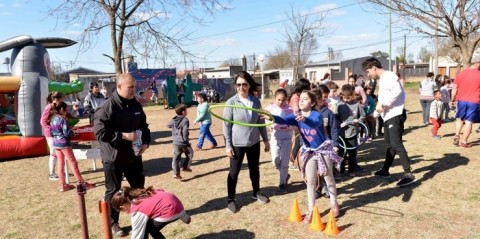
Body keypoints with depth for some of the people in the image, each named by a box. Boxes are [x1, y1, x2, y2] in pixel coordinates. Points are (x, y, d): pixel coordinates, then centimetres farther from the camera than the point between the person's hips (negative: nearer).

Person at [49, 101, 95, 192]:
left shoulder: (52, 119, 7)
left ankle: (63, 185, 18)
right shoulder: (63, 120, -17)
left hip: (55, 143, 8)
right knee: (73, 163, 0)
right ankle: (82, 183, 6)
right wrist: (72, 132, 1)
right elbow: (67, 134, -18)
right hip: (64, 143, -8)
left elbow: (51, 133, 13)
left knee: (60, 164, 12)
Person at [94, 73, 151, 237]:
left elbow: (143, 126, 14)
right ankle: (112, 223, 25)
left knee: (139, 188, 18)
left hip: (133, 155, 6)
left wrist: (145, 142, -2)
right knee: (113, 191, 8)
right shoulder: (106, 107, -17)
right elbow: (99, 132, -22)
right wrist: (124, 136, -24)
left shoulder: (136, 105, 4)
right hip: (113, 158, -6)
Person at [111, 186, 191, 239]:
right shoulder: (140, 195, 15)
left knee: (144, 230, 2)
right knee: (152, 228, 22)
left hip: (171, 211, -9)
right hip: (177, 205, 9)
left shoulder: (138, 212, -9)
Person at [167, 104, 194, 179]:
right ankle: (185, 167, 20)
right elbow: (185, 131, -23)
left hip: (175, 142, 6)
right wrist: (186, 139, -12)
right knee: (190, 154, 19)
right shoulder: (185, 120, -16)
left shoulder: (174, 120, 5)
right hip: (183, 142, -6)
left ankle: (176, 173, 3)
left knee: (176, 157, 7)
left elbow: (168, 125, 23)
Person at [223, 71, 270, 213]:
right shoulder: (231, 102, -12)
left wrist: (266, 139, 9)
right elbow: (226, 125, -10)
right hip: (237, 143, -4)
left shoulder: (256, 101, -1)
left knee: (254, 168, 19)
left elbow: (261, 121, 7)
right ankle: (231, 199, 21)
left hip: (254, 142, 4)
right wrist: (228, 145, -12)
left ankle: (256, 193, 40)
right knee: (234, 171, 6)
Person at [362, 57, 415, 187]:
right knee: (390, 144, 17)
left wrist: (383, 104, -23)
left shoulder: (389, 75, -12)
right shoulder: (381, 79, 17)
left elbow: (397, 91, -28)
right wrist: (376, 112, 17)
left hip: (395, 115, -10)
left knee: (396, 144, -13)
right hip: (388, 116, 10)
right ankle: (385, 170, 27)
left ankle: (408, 174, -11)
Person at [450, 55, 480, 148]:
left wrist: (453, 100, 13)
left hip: (461, 100, 3)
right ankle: (464, 141, 8)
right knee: (469, 121, 4)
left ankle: (456, 136, 7)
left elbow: (454, 88, 5)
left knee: (460, 119, 20)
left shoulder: (461, 73, 2)